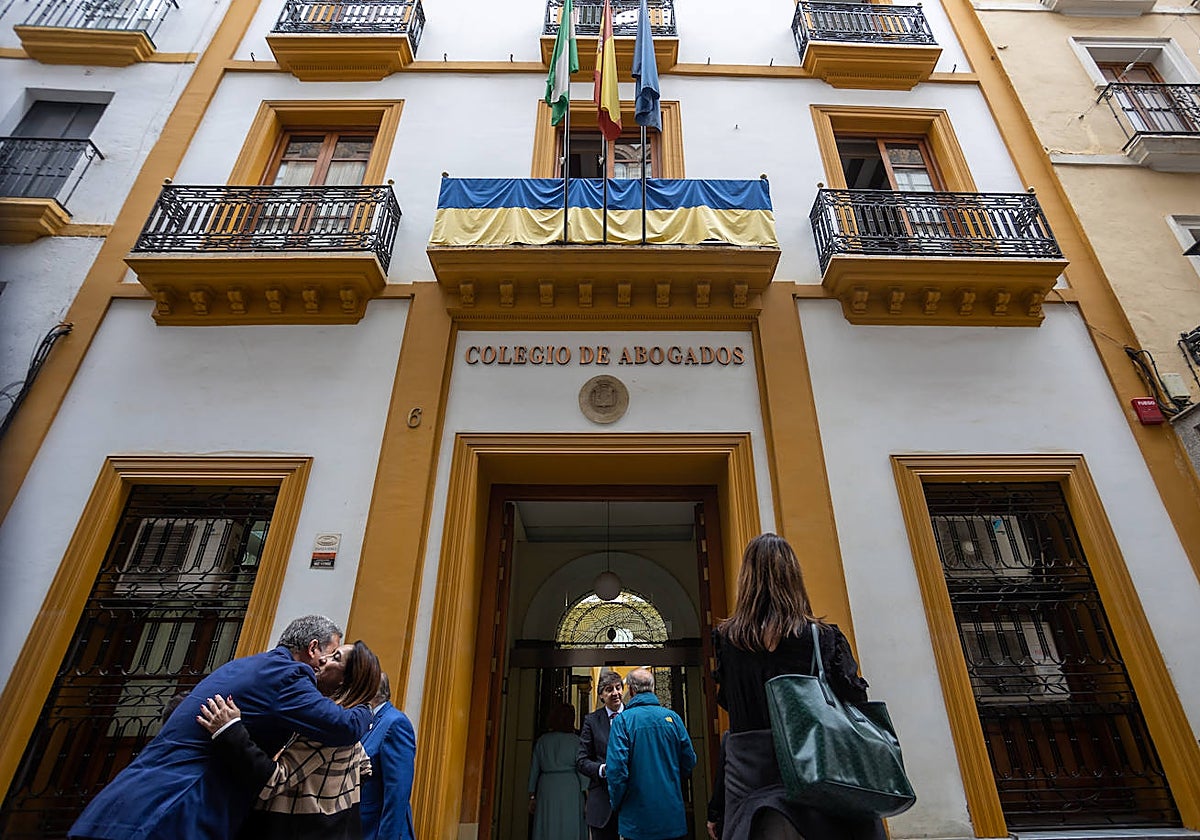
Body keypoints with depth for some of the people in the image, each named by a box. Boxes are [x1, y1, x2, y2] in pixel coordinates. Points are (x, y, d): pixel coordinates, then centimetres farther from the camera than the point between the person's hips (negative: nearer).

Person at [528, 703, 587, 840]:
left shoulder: (542, 740, 6)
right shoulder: (575, 740, -3)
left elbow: (534, 769, 9)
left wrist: (532, 796, 14)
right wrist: (584, 792, 2)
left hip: (546, 788, 3)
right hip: (570, 788, -3)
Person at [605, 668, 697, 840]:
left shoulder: (623, 719, -11)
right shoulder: (672, 716, -2)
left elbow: (617, 767, -16)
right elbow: (690, 760, 3)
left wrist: (616, 804, 0)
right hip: (673, 817, 3)